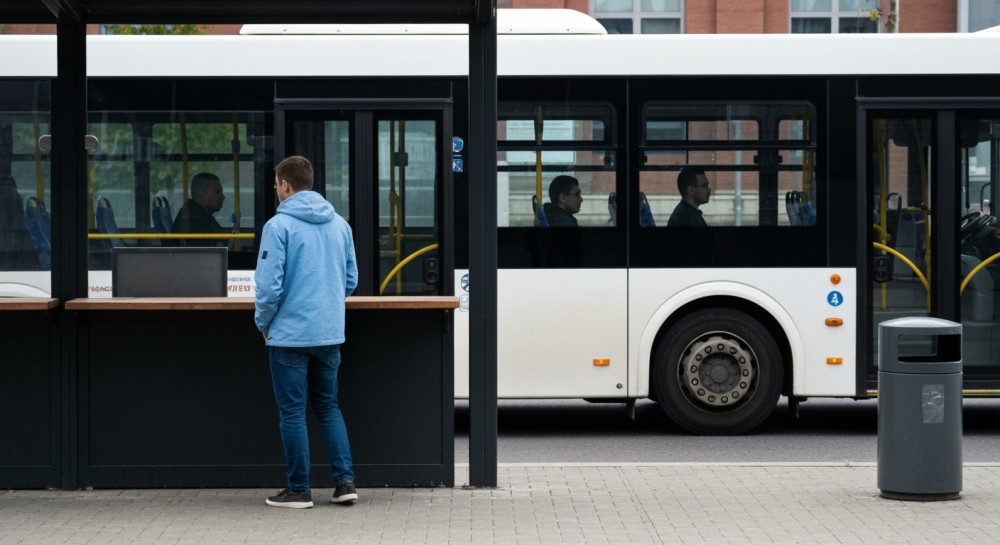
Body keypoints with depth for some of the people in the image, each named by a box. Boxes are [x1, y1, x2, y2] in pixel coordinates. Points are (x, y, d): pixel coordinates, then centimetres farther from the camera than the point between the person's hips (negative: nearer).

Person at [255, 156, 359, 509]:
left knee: (292, 412, 4)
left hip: (290, 334, -5)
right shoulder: (339, 224, 6)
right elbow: (351, 278, 11)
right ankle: (345, 480, 9)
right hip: (330, 332, 6)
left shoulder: (279, 225, -12)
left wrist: (263, 322, 0)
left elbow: (269, 284, -15)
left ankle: (299, 490, 9)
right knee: (328, 407, 16)